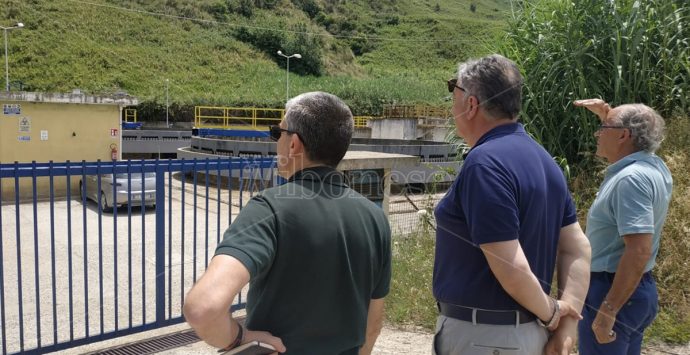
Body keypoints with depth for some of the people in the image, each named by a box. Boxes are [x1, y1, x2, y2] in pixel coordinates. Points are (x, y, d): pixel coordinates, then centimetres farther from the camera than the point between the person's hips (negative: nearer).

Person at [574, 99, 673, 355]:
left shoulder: (631, 178, -23)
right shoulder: (653, 166, 6)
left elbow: (639, 251, -30)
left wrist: (608, 309, -29)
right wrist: (606, 113, 18)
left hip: (615, 291, -10)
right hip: (638, 289, 10)